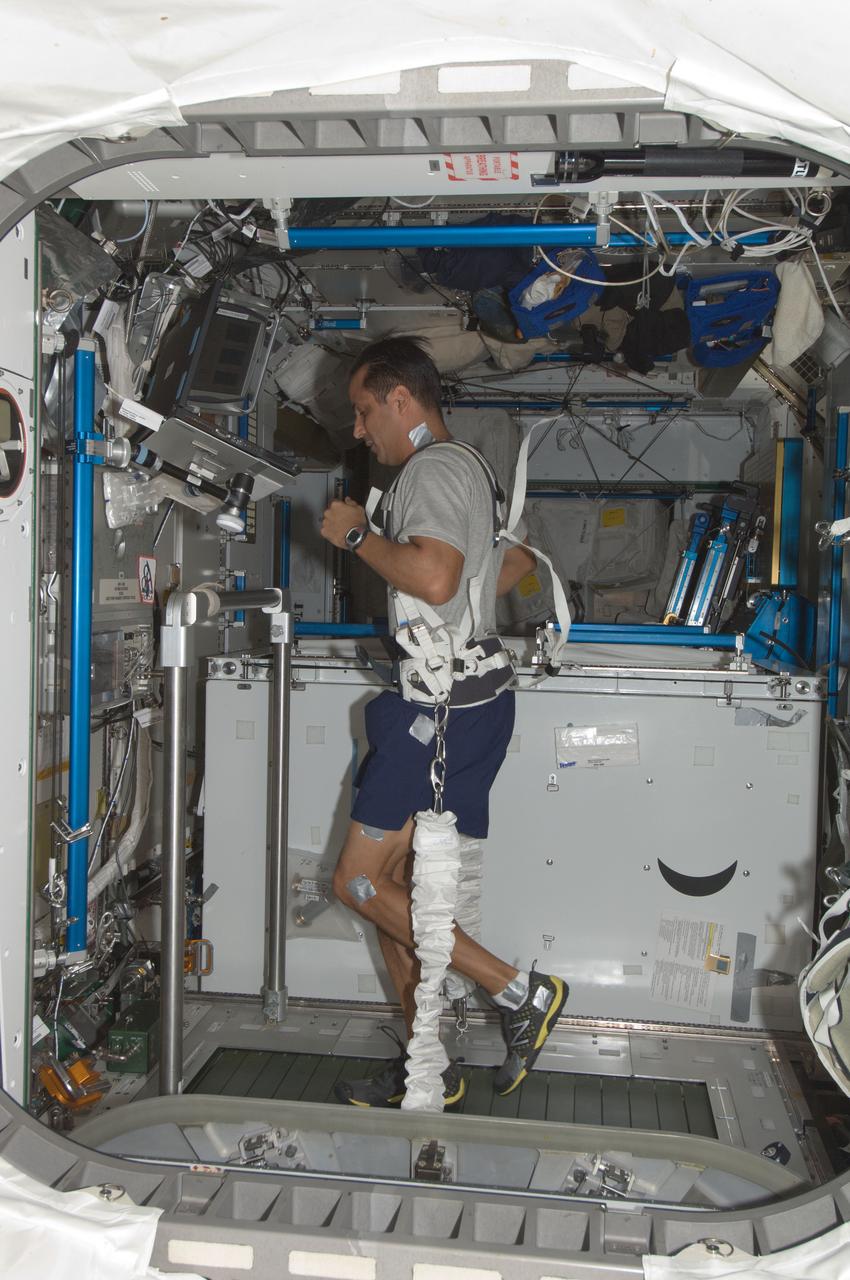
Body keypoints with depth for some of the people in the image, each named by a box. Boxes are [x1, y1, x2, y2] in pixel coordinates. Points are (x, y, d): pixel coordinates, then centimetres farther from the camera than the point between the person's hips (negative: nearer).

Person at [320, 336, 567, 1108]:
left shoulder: (437, 466, -11)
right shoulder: (468, 468, 22)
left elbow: (434, 576, -27)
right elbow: (519, 562, 35)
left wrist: (358, 534, -14)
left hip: (446, 706, -10)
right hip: (463, 699, 10)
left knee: (362, 884, -6)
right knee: (391, 887, 13)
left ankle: (520, 992, -1)